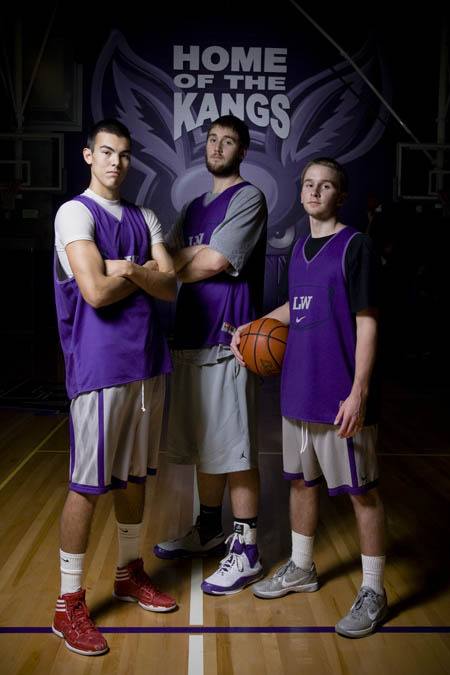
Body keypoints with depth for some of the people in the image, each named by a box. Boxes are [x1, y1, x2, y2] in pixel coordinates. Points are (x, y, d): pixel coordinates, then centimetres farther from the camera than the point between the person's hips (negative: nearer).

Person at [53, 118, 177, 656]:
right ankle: (69, 605, 14)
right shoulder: (75, 213, -7)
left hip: (147, 363, 7)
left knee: (134, 475, 16)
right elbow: (96, 292, -18)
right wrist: (144, 274, -4)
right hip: (99, 367, -6)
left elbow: (169, 288, 3)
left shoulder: (145, 219, 13)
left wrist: (129, 270, -13)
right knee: (87, 485, 0)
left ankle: (129, 573, 33)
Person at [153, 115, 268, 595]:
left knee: (234, 449, -3)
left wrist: (179, 262, 0)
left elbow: (213, 263, -15)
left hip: (226, 340, -8)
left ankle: (246, 551, 9)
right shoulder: (194, 208, 20)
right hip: (191, 336, 8)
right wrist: (198, 254, -8)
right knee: (204, 443, 17)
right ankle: (208, 531, 32)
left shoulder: (248, 198, -4)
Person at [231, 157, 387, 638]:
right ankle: (301, 569, 36)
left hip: (340, 395, -7)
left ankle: (373, 590, 19)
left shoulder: (355, 245, -8)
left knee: (361, 489, 4)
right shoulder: (300, 247, 13)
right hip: (298, 390, 7)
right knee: (301, 480, 18)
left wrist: (359, 391, -17)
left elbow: (366, 323, -12)